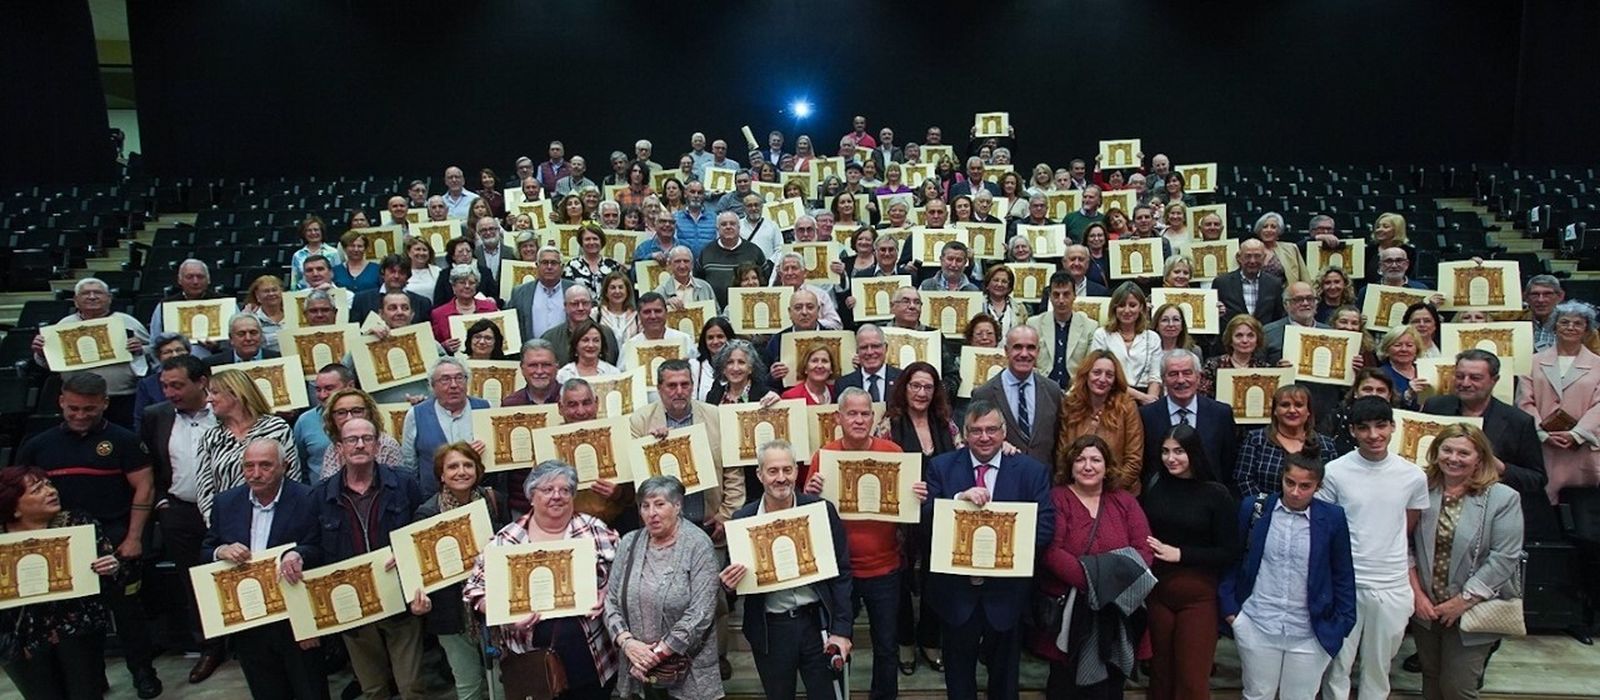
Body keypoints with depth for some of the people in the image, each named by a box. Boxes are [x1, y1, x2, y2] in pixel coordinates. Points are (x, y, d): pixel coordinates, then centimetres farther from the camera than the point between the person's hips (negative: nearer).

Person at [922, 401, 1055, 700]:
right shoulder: (942, 467, -4)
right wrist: (959, 498, -29)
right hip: (956, 589, 0)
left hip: (1007, 589, 0)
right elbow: (925, 519, -12)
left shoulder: (1032, 471, -5)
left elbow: (1045, 527, -10)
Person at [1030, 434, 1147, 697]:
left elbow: (1144, 549, 1)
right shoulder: (1055, 499, -1)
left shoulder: (1125, 502, 11)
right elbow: (1050, 550, -13)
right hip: (1067, 612, -3)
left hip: (1116, 613, 3)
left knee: (1109, 685, 9)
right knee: (1064, 685, 7)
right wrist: (1089, 581, -22)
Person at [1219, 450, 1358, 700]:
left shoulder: (1332, 518, -4)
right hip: (1257, 627, 0)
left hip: (1310, 634, 0)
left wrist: (1342, 624, 1)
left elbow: (1343, 574, 4)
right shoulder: (1253, 508, -4)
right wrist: (1229, 607, 0)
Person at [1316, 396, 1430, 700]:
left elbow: (1409, 531, 10)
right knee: (1337, 664, 9)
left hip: (1393, 587, 2)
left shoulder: (1413, 476, -2)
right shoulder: (1334, 472, -8)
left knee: (1379, 666, 17)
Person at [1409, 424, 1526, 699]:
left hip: (1474, 611, -3)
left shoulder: (1503, 498, -10)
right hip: (1426, 609, 3)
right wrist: (1417, 594, -9)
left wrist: (1463, 600, -15)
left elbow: (1504, 558, -14)